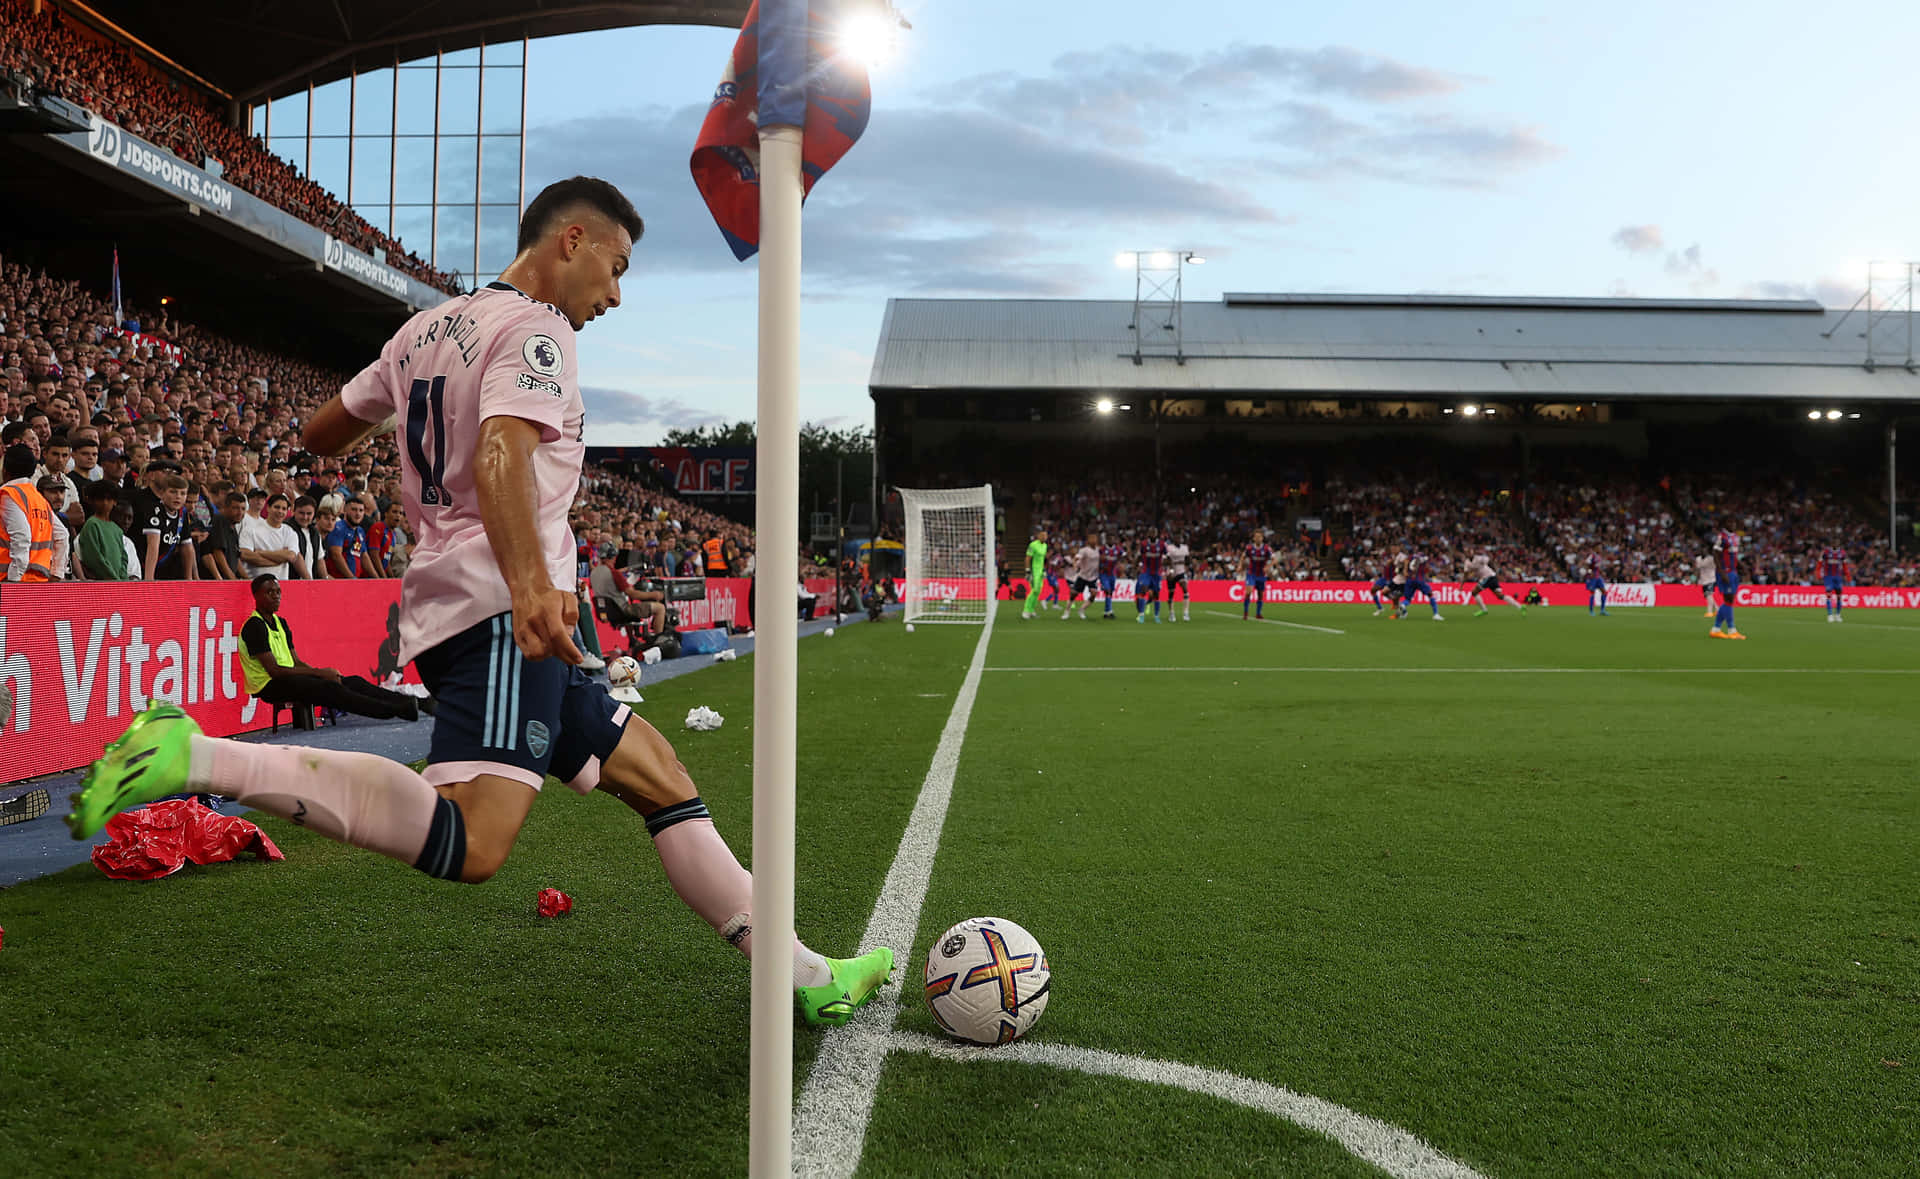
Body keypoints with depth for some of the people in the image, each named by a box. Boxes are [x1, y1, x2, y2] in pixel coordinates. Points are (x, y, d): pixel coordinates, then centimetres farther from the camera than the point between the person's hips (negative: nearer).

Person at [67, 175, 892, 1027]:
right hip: (501, 607, -11)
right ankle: (194, 758, -23)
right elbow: (500, 454, -25)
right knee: (469, 844, -27)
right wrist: (529, 583, -40)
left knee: (656, 777, 12)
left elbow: (319, 435, 29)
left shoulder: (426, 327, 22)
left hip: (454, 608, 11)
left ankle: (804, 977, 14)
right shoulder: (537, 328, -5)